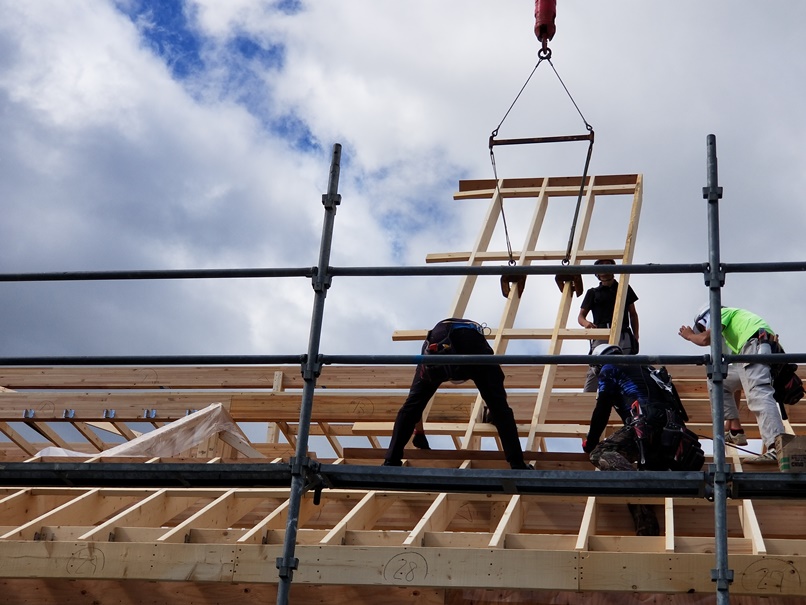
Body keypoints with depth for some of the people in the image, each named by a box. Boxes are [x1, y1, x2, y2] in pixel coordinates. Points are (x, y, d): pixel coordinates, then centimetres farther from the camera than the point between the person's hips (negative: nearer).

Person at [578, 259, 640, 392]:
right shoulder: (593, 292, 19)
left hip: (622, 337, 1)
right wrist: (586, 323, -10)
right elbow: (581, 316, 15)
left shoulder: (624, 289, 21)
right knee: (594, 371, -16)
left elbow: (633, 314, 23)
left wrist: (635, 335, 11)